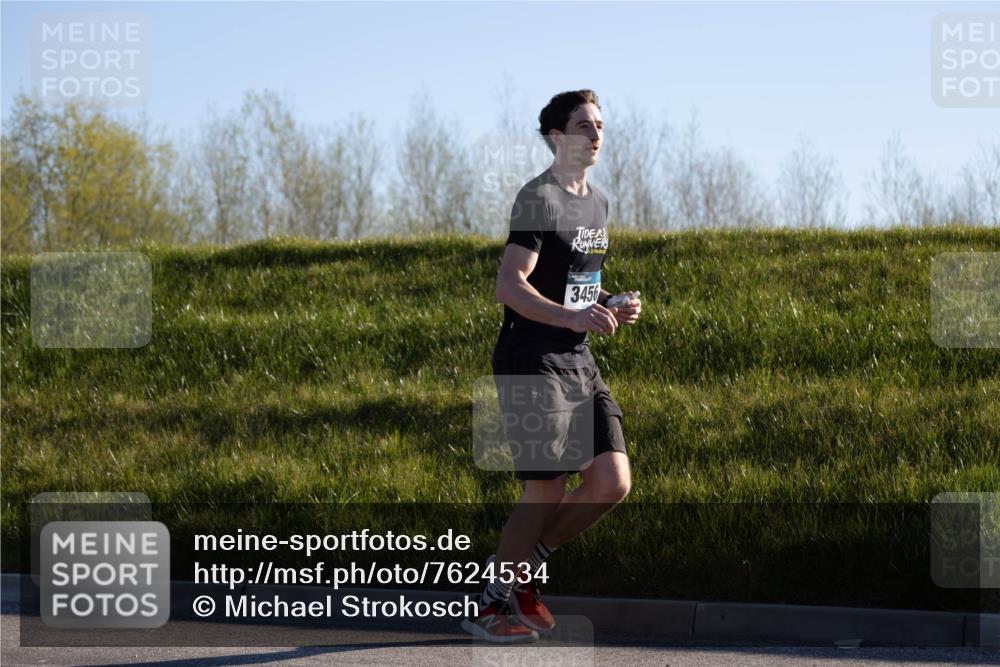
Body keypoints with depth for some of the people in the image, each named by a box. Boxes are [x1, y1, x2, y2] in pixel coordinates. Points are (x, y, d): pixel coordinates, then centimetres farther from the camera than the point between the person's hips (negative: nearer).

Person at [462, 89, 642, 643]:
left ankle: (526, 566, 17)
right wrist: (572, 317, -31)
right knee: (547, 492, -7)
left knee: (612, 482, -1)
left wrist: (613, 308, 8)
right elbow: (509, 286, -20)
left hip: (579, 363, 8)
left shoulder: (598, 202, 16)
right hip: (531, 363, -8)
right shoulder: (539, 198, -11)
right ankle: (490, 603, 9)